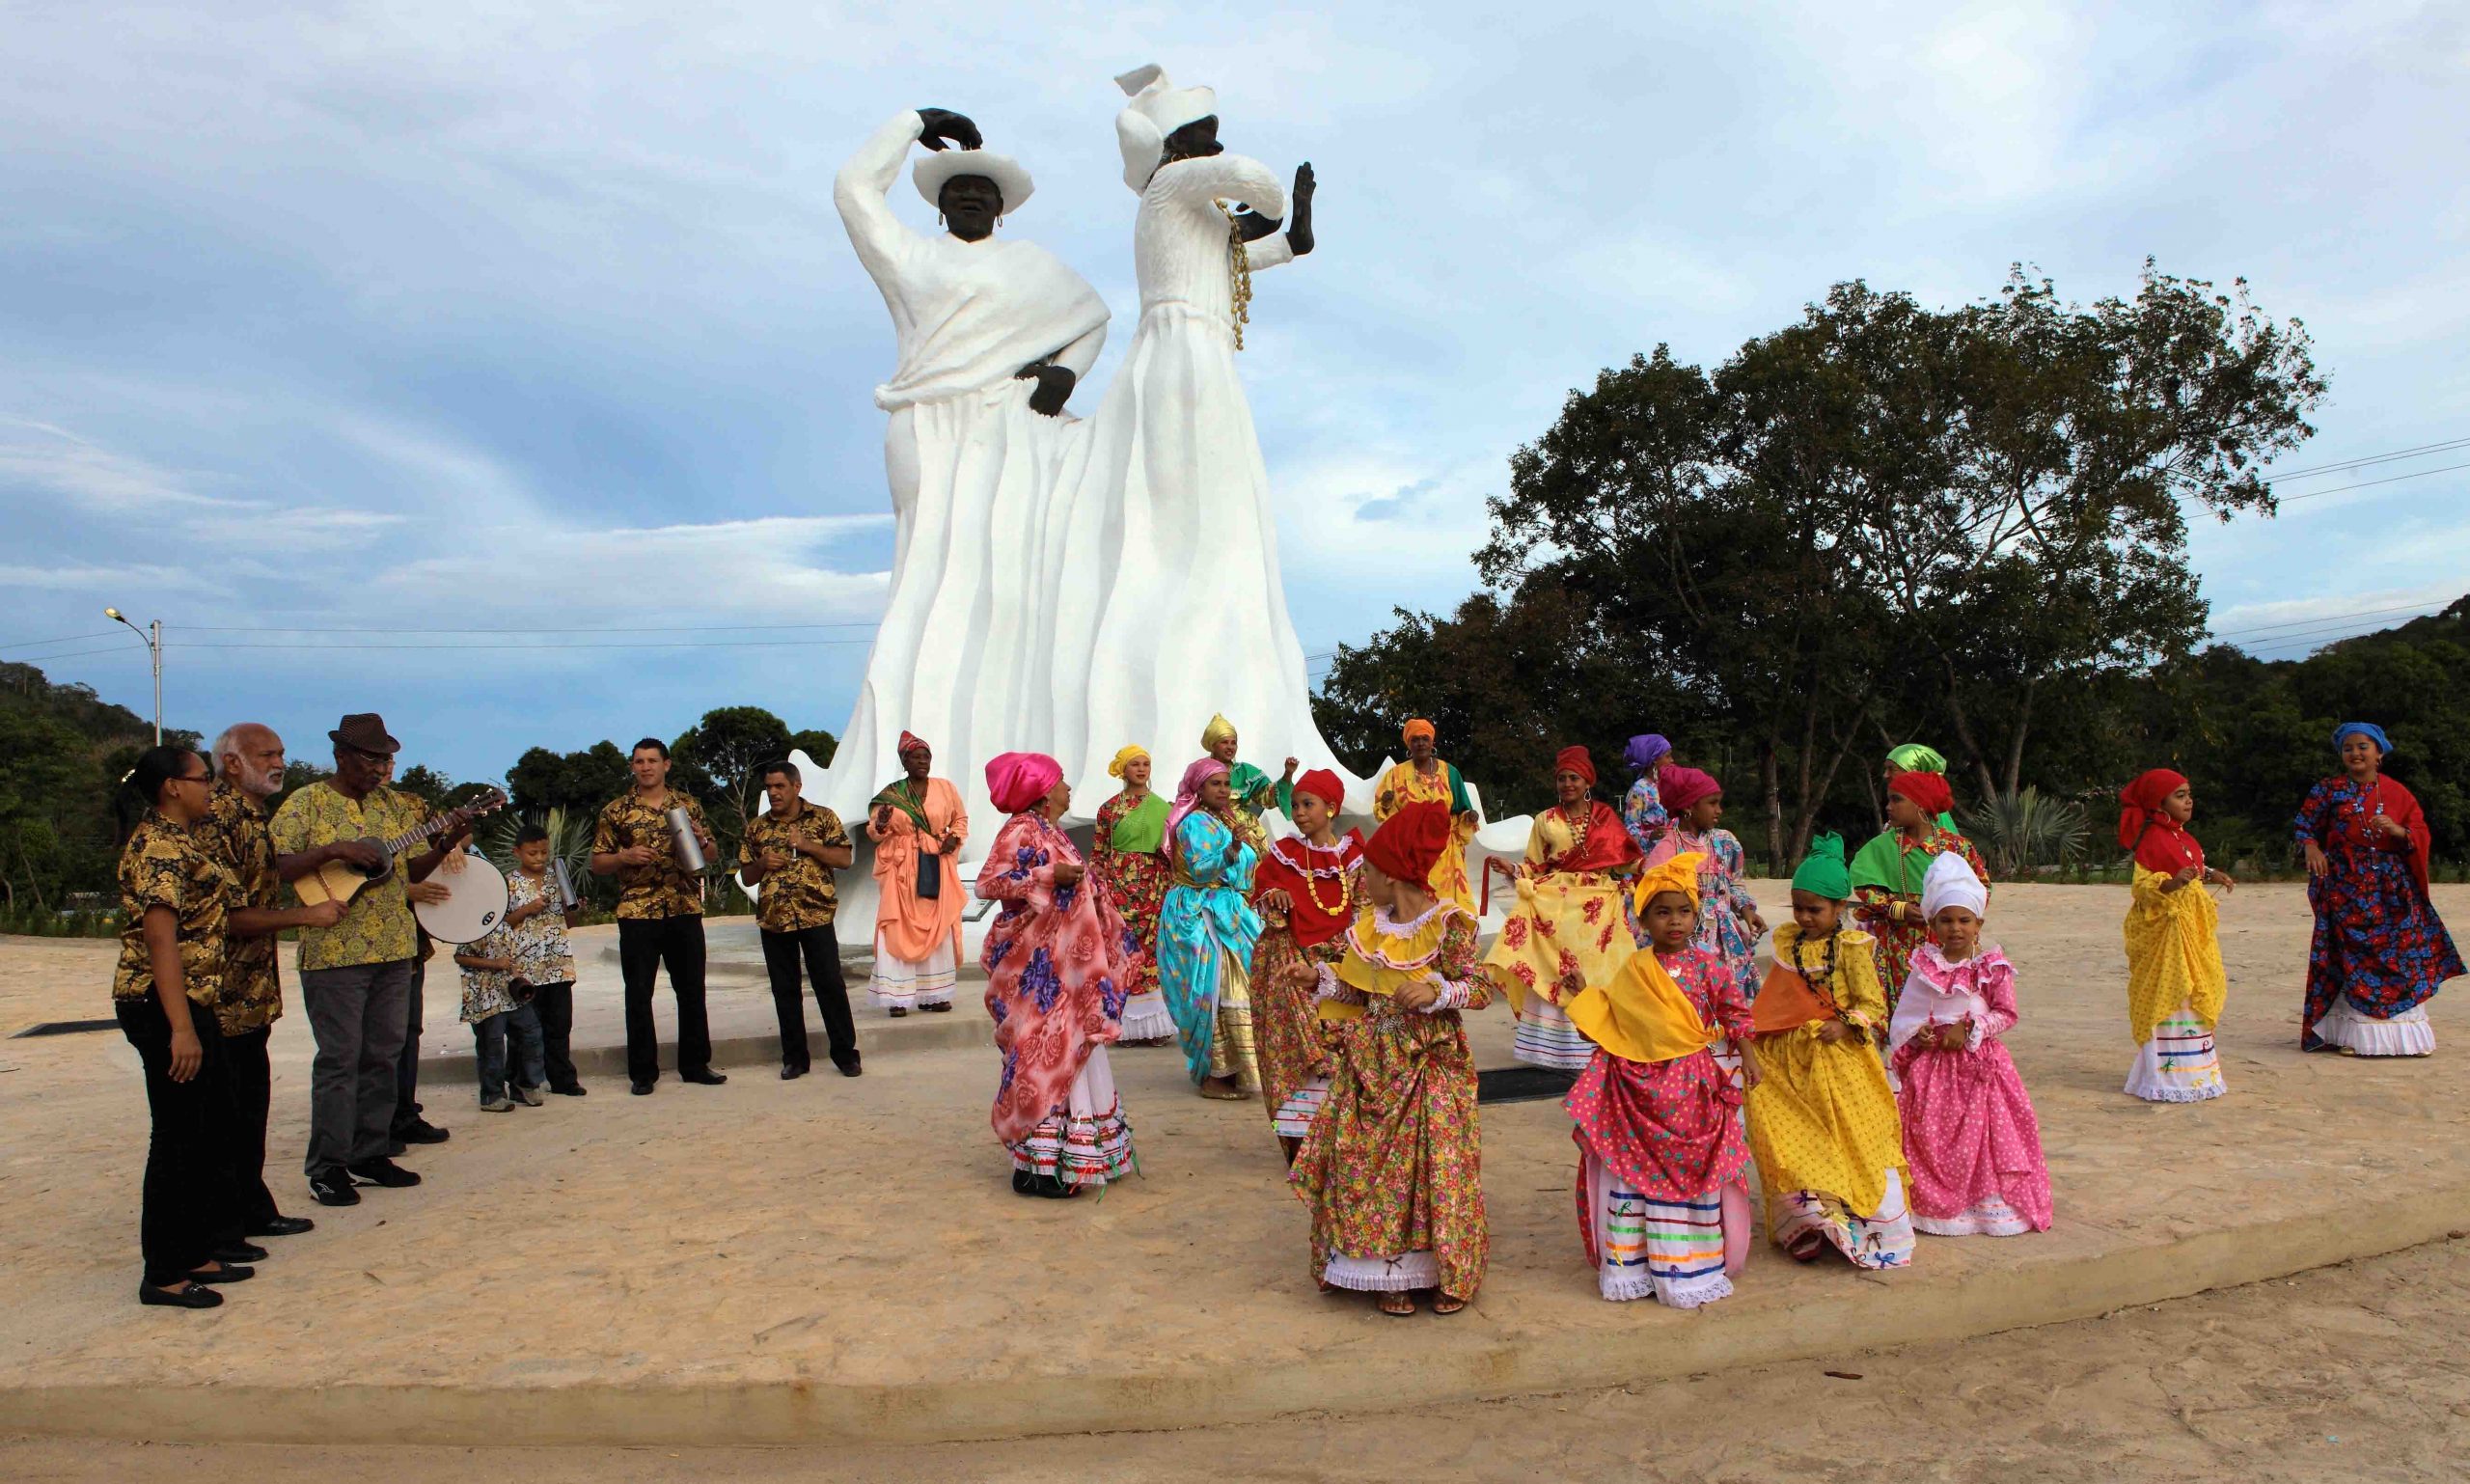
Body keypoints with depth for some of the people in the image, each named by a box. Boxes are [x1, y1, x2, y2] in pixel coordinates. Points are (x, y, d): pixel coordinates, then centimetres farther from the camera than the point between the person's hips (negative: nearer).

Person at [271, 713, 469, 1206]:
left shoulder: (389, 805, 14)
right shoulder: (307, 803, -4)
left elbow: (410, 872, 15)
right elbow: (275, 868, -12)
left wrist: (445, 845, -1)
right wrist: (335, 851, -23)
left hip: (394, 949, 6)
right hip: (333, 953, -6)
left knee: (384, 1055, 10)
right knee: (339, 1059, -2)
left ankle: (371, 1153, 21)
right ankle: (328, 1166, 8)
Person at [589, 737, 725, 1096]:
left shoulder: (689, 806, 9)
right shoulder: (615, 811, 4)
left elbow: (710, 856, 15)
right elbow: (597, 864, 6)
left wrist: (701, 840, -7)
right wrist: (625, 856, -13)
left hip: (685, 909, 2)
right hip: (637, 913, -2)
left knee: (692, 990, 7)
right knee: (638, 994, 3)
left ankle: (695, 1064, 18)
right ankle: (642, 1072, 12)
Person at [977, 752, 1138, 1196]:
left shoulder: (1051, 832, 16)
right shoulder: (1021, 831, -11)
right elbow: (987, 883, -20)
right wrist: (1050, 877, -23)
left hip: (1064, 963, 9)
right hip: (1037, 964, -9)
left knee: (1072, 1051, 10)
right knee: (1044, 1052, -8)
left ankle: (1075, 1154, 18)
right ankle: (1036, 1163, -2)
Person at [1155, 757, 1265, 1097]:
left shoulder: (1221, 821, 19)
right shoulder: (1195, 823, -10)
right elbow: (1199, 870, -21)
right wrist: (1230, 852, -24)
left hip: (1225, 913, 9)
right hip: (1200, 916, -9)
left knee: (1228, 992, 8)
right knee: (1213, 992, -10)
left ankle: (1226, 1069, 14)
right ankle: (1212, 1074, -7)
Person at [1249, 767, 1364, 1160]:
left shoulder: (1354, 854, 3)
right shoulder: (1282, 853, 3)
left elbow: (1364, 910, 5)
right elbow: (1260, 900, 7)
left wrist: (1338, 950, -7)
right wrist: (1274, 898, -15)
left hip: (1336, 963, 1)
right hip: (1289, 964, -1)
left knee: (1336, 1046, -1)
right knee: (1293, 1045, -4)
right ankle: (1296, 1140, 4)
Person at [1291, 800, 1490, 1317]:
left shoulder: (1448, 924, -13)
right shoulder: (1368, 926, 5)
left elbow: (1482, 988, -12)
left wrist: (1437, 991, -27)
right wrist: (1320, 974, 3)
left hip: (1432, 1064, -5)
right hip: (1373, 1065, 5)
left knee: (1435, 1166, -2)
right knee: (1370, 1164, 3)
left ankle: (1447, 1273, 16)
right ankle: (1388, 1273, 16)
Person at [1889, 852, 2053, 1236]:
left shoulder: (1993, 967, -4)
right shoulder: (1924, 966, 2)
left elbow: (2006, 1014, -5)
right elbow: (1906, 1014, 6)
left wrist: (1969, 1029, -15)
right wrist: (1915, 1034, -12)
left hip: (1979, 1062, -2)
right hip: (1930, 1062, 2)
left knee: (1981, 1132, 1)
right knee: (1930, 1135, 5)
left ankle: (1987, 1203, 15)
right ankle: (1933, 1202, 18)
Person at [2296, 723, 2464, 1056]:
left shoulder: (2398, 794, 8)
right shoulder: (2328, 791, 5)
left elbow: (2423, 836, 5)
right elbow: (2306, 826, 8)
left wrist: (2398, 830, -15)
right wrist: (2312, 848, -12)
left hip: (2393, 888, 2)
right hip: (2347, 886, -2)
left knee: (2402, 954, -2)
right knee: (2351, 957, -5)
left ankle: (2405, 1032, 7)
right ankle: (2354, 1034, -1)